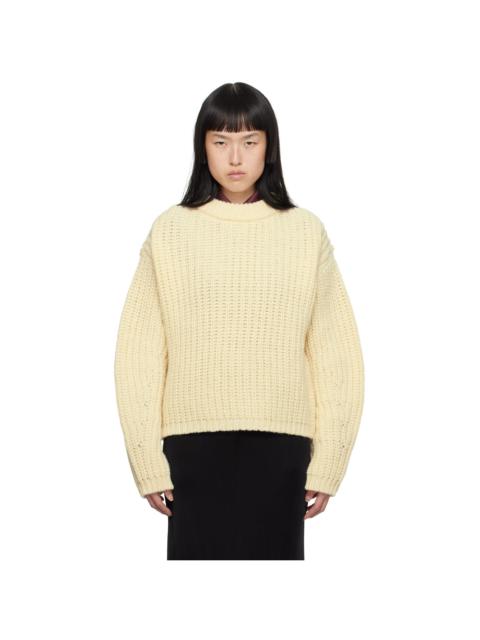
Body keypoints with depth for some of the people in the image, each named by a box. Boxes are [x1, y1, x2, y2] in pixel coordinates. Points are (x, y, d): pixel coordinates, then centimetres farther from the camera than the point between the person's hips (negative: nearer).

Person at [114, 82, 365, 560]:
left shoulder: (306, 233, 3)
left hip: (279, 445, 0)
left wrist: (328, 462, -1)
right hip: (194, 444, 0)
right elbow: (138, 355, 1)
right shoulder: (169, 232, 2)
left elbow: (335, 355, 3)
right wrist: (148, 460, -3)